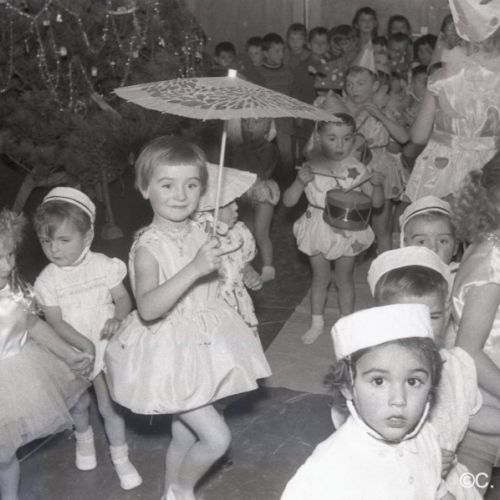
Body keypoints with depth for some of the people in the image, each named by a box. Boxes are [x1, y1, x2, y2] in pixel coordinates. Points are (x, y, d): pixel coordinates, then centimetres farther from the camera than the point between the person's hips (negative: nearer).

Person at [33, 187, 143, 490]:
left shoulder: (104, 266, -13)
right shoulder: (47, 280, -13)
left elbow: (123, 299, -6)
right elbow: (56, 322, -14)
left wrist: (118, 318, -28)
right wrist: (86, 345, -25)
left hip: (107, 348, -1)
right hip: (74, 352, 1)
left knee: (109, 406, 4)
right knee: (79, 403, 20)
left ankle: (121, 458, 23)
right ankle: (84, 438, 52)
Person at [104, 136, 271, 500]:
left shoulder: (200, 232, -1)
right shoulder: (148, 246, -21)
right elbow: (148, 308, -38)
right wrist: (194, 269, -43)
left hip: (205, 346, 7)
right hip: (172, 354, -6)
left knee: (185, 435, 21)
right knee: (217, 437, -6)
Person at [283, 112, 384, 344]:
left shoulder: (357, 169, -8)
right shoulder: (310, 168, -10)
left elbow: (376, 203, -3)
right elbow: (288, 201, -10)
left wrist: (377, 185, -24)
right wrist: (300, 182, -27)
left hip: (348, 231, 0)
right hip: (319, 229, 0)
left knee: (344, 279, 13)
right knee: (320, 277, 15)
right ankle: (317, 322, 32)